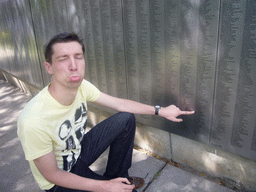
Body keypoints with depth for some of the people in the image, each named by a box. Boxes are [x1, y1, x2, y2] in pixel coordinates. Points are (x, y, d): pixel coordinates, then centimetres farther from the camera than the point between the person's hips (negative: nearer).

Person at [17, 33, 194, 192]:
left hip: (79, 151, 6)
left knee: (126, 119, -5)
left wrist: (161, 111, -4)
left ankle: (116, 176, 13)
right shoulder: (33, 121, -36)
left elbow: (119, 103, -6)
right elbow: (52, 175, -23)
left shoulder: (81, 86, -19)